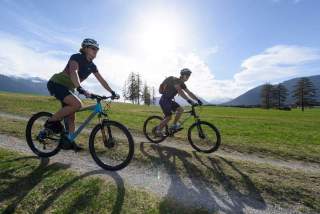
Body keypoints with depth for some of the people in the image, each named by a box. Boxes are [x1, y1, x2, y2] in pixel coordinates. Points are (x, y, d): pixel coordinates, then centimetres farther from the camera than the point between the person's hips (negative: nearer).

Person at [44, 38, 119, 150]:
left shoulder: (92, 65, 4)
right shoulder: (76, 57, -17)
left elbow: (102, 80, 6)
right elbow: (73, 72, -36)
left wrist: (112, 92, 2)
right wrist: (80, 88, -51)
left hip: (68, 88, 8)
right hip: (56, 83, -7)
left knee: (71, 118, 3)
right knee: (77, 104, -30)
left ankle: (69, 142, 11)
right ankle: (51, 121, -11)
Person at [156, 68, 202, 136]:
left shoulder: (182, 84, 8)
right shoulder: (175, 80, -18)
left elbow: (189, 93, 7)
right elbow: (180, 91, -33)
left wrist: (198, 100, -2)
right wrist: (188, 100, -40)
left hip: (169, 100, 9)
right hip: (164, 100, -8)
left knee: (180, 109, -5)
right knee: (168, 117, -11)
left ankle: (174, 125, 6)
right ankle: (158, 130, 5)